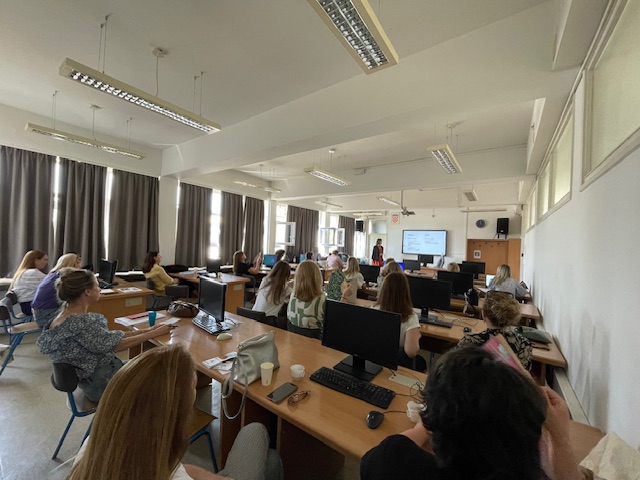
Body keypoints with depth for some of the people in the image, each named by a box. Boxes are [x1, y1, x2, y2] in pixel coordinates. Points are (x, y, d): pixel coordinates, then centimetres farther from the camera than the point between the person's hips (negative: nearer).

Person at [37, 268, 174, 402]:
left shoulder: (74, 316, 0)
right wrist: (155, 333, -15)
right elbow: (115, 344, -24)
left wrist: (146, 330, 1)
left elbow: (108, 336, 3)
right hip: (101, 383, -8)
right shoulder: (78, 322, -29)